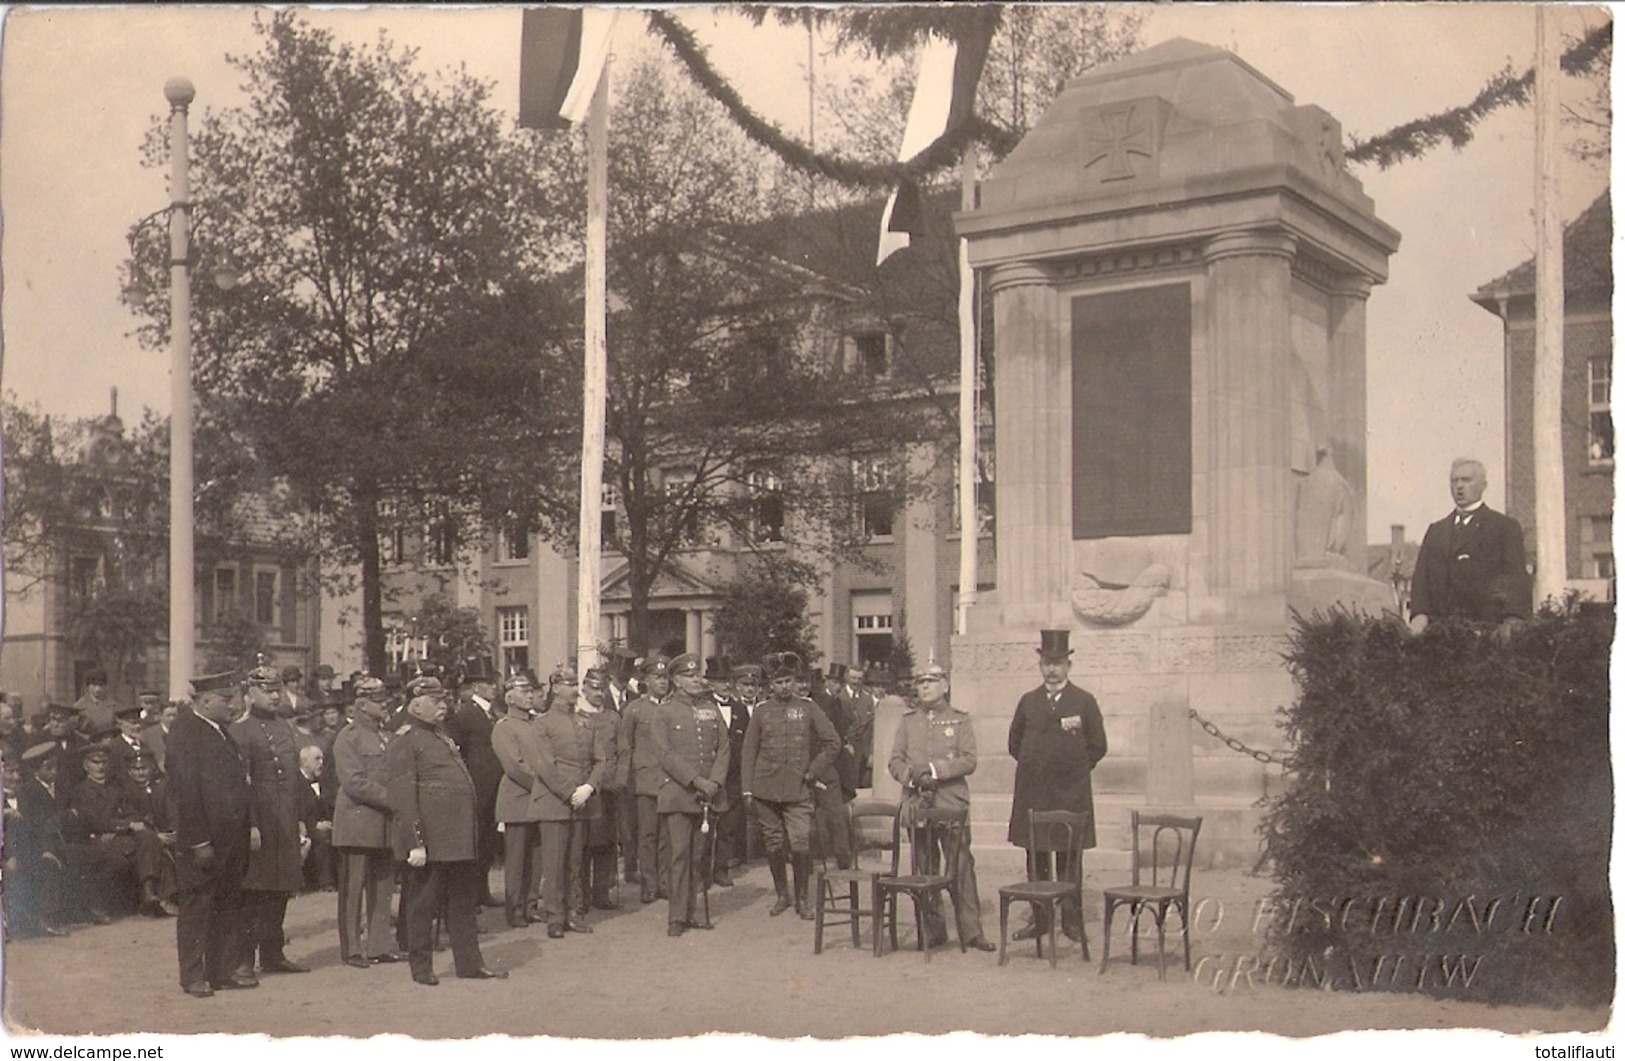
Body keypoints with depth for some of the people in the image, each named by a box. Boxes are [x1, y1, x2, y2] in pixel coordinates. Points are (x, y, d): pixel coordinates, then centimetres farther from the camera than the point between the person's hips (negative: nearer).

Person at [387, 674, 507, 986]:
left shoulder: (442, 735, 18)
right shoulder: (405, 742, -9)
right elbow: (402, 797, -15)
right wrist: (415, 842, -20)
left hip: (460, 840, 9)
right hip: (431, 842, -9)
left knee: (465, 901, 13)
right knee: (423, 904, 3)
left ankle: (470, 963, 21)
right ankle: (421, 966, 13)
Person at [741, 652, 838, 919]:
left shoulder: (808, 709, 5)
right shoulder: (761, 712, 6)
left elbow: (833, 742, 6)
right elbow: (748, 752, 8)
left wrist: (813, 772, 1)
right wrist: (747, 789, 2)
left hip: (798, 790, -1)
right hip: (766, 789, 1)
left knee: (801, 844, -9)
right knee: (774, 845, 6)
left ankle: (802, 898, 5)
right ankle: (782, 894, 22)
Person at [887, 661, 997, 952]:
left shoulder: (960, 720, 7)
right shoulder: (907, 721, 14)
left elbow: (969, 761, -4)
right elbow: (894, 760, 9)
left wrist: (936, 770, -15)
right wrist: (911, 776, -11)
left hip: (952, 803, -2)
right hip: (916, 803, 2)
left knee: (962, 866, -6)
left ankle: (970, 931, -3)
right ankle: (934, 930, 12)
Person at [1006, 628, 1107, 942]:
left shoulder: (1085, 702, 3)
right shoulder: (1028, 701, 10)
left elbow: (1098, 746, 6)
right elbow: (1015, 742, 19)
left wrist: (1074, 770, 3)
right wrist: (1033, 767, 11)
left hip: (1071, 793, -2)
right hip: (1033, 793, 2)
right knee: (1036, 857, 4)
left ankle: (1072, 919, 5)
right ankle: (1040, 919, 10)